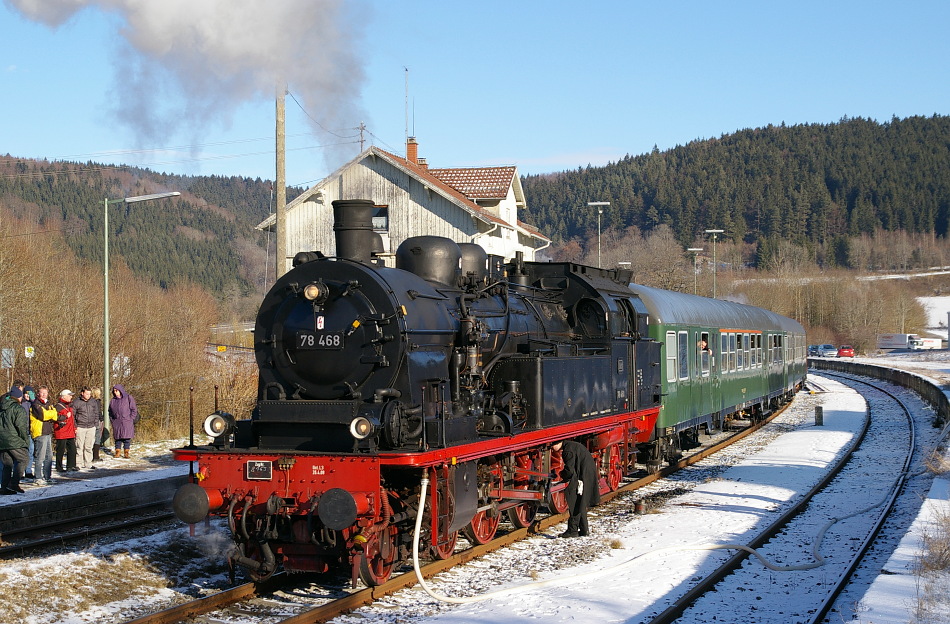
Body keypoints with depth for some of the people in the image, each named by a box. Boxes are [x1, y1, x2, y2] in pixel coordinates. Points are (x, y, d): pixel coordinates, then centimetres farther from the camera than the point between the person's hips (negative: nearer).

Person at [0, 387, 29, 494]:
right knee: (23, 459, 3)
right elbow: (21, 426, -15)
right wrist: (25, 438, -4)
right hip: (14, 441, -7)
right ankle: (14, 483, -8)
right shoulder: (18, 409, -10)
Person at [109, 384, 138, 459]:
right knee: (117, 437, 4)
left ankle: (126, 452, 5)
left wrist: (130, 419, -7)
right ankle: (118, 452, 12)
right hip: (117, 423, 3)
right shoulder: (113, 401, 11)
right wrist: (112, 420, 9)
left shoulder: (128, 398, -1)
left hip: (127, 422, -3)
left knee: (127, 438, -3)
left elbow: (134, 410, -2)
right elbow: (110, 412, 20)